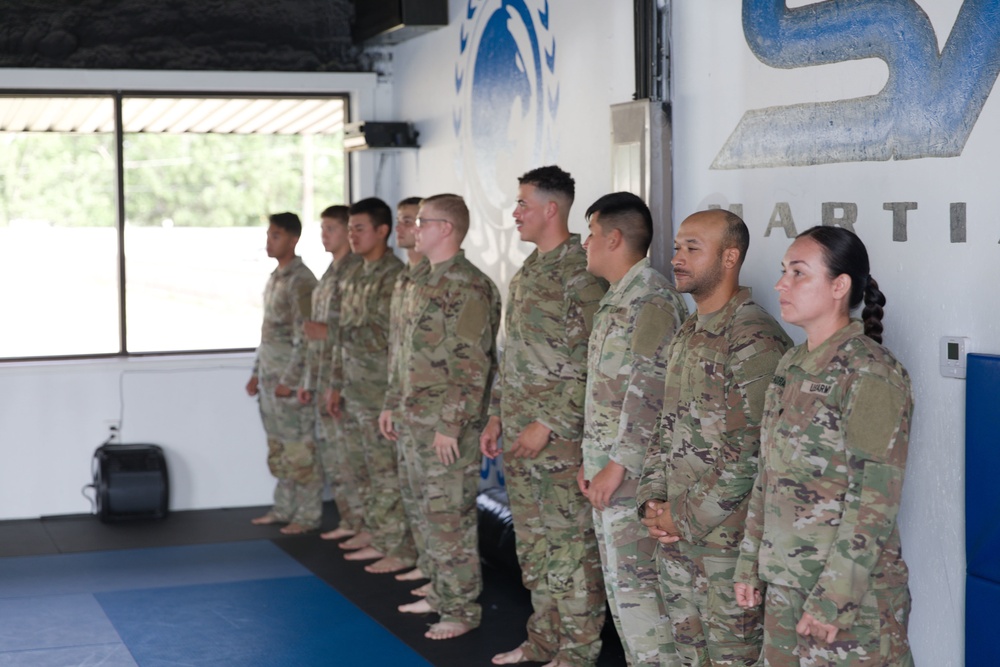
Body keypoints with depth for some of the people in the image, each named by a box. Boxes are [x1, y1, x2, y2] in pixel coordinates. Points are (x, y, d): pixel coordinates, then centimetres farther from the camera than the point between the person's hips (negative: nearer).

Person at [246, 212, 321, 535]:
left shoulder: (301, 280, -13)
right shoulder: (275, 278, 15)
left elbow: (304, 336, -17)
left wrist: (289, 379, -19)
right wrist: (257, 373, 18)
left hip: (291, 378, -9)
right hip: (270, 375, 9)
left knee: (300, 448, -3)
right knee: (277, 447, 14)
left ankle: (308, 515, 3)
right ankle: (283, 509, 23)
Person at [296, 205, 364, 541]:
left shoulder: (357, 270, -11)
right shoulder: (330, 273, 18)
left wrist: (328, 331, -21)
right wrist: (308, 381, 21)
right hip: (323, 377, 9)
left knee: (347, 450, -7)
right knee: (330, 451, 12)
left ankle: (365, 520, 1)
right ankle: (348, 520, 19)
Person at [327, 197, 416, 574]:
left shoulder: (394, 278, -14)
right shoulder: (354, 279, 15)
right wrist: (336, 384, 20)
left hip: (381, 393, -9)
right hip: (355, 393, 9)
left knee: (389, 474, -4)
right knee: (373, 471, 15)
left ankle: (402, 550, 2)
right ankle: (380, 539, 24)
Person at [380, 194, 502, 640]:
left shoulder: (468, 287, -16)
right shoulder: (423, 282, 15)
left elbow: (472, 363, -20)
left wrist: (451, 423, -22)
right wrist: (394, 405, 19)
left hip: (447, 425, -10)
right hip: (414, 420, 10)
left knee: (450, 518, -4)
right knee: (428, 513, 16)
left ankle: (461, 610, 4)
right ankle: (440, 593, 27)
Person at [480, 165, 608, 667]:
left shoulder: (582, 274, -15)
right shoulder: (527, 272, 15)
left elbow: (591, 365, -19)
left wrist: (549, 424, -19)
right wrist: (497, 415, 17)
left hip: (561, 436, -9)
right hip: (519, 435, 9)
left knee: (571, 543, -2)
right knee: (532, 540, 16)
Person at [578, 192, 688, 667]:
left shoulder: (652, 298, -16)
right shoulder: (618, 297, 16)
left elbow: (649, 392, -21)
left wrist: (618, 464, -21)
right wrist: (592, 460, 19)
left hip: (630, 472, -10)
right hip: (608, 466, 10)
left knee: (636, 585, -6)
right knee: (621, 583, 14)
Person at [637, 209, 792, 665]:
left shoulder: (755, 339, -16)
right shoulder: (686, 335, 13)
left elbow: (751, 452, -20)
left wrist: (687, 517, -16)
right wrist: (652, 500, 4)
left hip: (728, 536, -8)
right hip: (675, 532, 9)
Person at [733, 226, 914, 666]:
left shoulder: (871, 373, -14)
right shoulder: (792, 367, 9)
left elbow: (875, 502, -17)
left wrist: (834, 597, -19)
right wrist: (751, 563, 12)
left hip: (853, 595, -7)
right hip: (783, 586, 7)